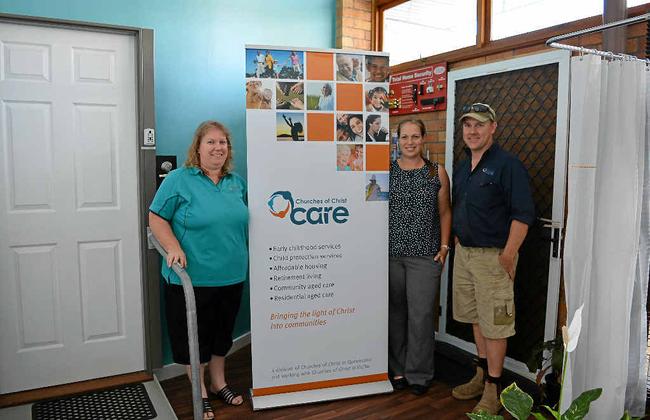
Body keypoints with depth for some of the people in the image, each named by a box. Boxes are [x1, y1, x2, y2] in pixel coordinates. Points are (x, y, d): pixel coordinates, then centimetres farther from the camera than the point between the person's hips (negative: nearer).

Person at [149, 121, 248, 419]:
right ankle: (199, 392, 29)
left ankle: (218, 383, 38)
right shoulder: (179, 179, -7)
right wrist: (173, 247, -21)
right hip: (192, 277, -5)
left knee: (222, 332, 19)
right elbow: (156, 218, -8)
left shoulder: (237, 182, 9)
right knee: (194, 335, 9)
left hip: (231, 277, 5)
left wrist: (244, 256, 16)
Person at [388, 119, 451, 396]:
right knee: (395, 311, 8)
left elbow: (445, 212, 8)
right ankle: (398, 369, 25)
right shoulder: (386, 171, 4)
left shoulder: (437, 173, 4)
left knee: (421, 314, -1)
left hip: (425, 255, -1)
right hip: (391, 253, 1)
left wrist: (444, 246, 1)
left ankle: (419, 374, 16)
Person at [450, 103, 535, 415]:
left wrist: (507, 256, -18)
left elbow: (523, 214, -16)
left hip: (492, 256, -8)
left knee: (494, 324, 1)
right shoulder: (462, 167, 12)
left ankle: (492, 389, 15)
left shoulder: (508, 165, -12)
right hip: (463, 253, 8)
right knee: (476, 319, 17)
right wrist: (457, 239, 13)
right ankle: (481, 376, 33)